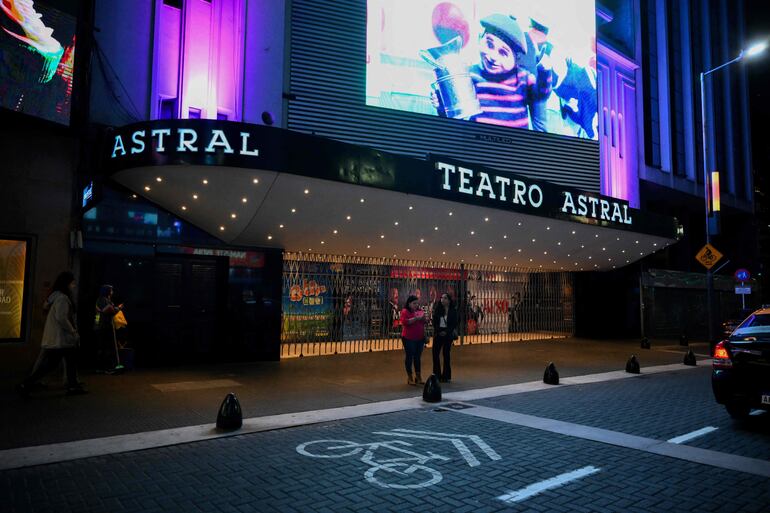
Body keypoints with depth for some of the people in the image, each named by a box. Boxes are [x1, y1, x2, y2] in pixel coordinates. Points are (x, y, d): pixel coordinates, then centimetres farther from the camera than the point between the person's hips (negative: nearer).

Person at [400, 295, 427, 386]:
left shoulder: (420, 310, 10)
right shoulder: (405, 311, -7)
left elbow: (425, 322, 18)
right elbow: (404, 322, -23)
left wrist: (424, 318, -3)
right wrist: (416, 318, -24)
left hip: (420, 338, 6)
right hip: (408, 338, -6)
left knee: (418, 357, 11)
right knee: (409, 356, 2)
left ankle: (418, 376, 18)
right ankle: (409, 377, 10)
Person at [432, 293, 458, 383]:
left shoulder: (453, 311, -1)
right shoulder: (437, 309, 3)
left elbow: (454, 324, -2)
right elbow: (434, 322, 2)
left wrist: (446, 332, -12)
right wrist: (438, 331, -10)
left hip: (448, 334, -2)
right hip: (438, 334, 2)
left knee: (446, 354, 3)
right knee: (435, 353, -2)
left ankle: (446, 376, 10)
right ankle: (437, 375, 7)